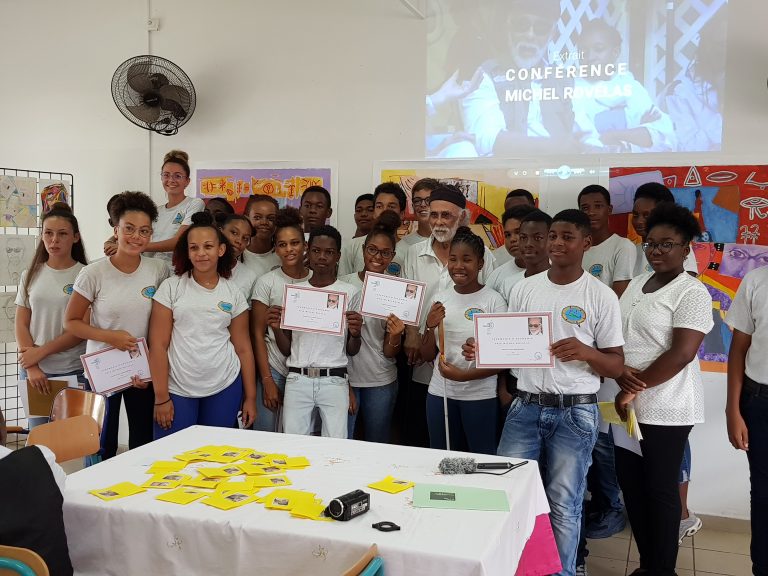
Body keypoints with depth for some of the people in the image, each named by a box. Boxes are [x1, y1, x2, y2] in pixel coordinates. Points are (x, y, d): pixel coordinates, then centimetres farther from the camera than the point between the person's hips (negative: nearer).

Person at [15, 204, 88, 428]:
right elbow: (21, 325, 5)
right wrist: (32, 366, -6)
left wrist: (40, 352, -11)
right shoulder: (30, 275, 7)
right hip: (33, 371, 3)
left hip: (74, 372, -3)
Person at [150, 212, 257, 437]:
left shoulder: (233, 293, 5)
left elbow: (243, 347, 7)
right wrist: (161, 398, -7)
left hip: (225, 387, 2)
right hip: (177, 389, -1)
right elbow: (158, 345, -3)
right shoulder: (171, 287, -1)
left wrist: (250, 397, 5)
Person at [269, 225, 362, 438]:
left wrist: (355, 333, -11)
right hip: (298, 380, 2)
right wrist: (276, 329, -5)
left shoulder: (349, 292, 3)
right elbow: (287, 349, 12)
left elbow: (352, 351, 8)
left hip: (334, 380, -1)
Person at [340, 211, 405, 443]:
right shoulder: (343, 284, -5)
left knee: (377, 447, 13)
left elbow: (390, 353, 2)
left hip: (381, 383, 2)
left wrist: (395, 337, -20)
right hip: (344, 378, -1)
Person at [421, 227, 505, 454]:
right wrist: (431, 326, -8)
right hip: (439, 393, 4)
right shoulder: (439, 299, 5)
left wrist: (464, 375, -19)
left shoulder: (493, 301, -8)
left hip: (480, 395, -4)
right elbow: (427, 356, 9)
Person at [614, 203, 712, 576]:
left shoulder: (692, 293, -10)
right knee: (631, 486, 13)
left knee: (660, 490, 4)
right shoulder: (636, 285, 12)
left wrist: (633, 389, -16)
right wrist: (620, 371, -8)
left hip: (664, 411, -7)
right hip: (629, 406, 7)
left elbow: (681, 353, -18)